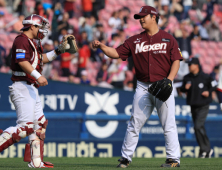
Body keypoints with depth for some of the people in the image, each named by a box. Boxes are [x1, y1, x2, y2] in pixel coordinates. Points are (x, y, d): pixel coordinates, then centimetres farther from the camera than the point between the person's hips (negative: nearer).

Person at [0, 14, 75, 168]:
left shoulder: (33, 43, 20)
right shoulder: (22, 41, -12)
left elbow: (41, 59, 32)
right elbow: (22, 62, -26)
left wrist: (58, 51, 22)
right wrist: (37, 76, -37)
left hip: (32, 89, 11)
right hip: (22, 87, -11)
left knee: (39, 124, 12)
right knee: (26, 126, -17)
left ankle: (36, 161, 15)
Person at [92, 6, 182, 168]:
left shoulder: (168, 39, 3)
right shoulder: (135, 40, 11)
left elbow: (176, 61, -2)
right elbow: (116, 53, 7)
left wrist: (169, 80, -16)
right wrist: (101, 46, -9)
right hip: (143, 87, 3)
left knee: (168, 124, -4)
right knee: (135, 123, 3)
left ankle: (173, 158, -1)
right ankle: (126, 157, 9)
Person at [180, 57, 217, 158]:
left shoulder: (205, 77, -9)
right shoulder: (187, 78, 5)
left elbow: (213, 84, 5)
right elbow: (182, 89, 12)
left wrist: (209, 92, -10)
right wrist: (185, 88, -10)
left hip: (203, 105, -6)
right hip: (193, 106, 6)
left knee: (198, 126, -18)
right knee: (198, 128, 8)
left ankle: (204, 149, -8)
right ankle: (207, 150, 19)